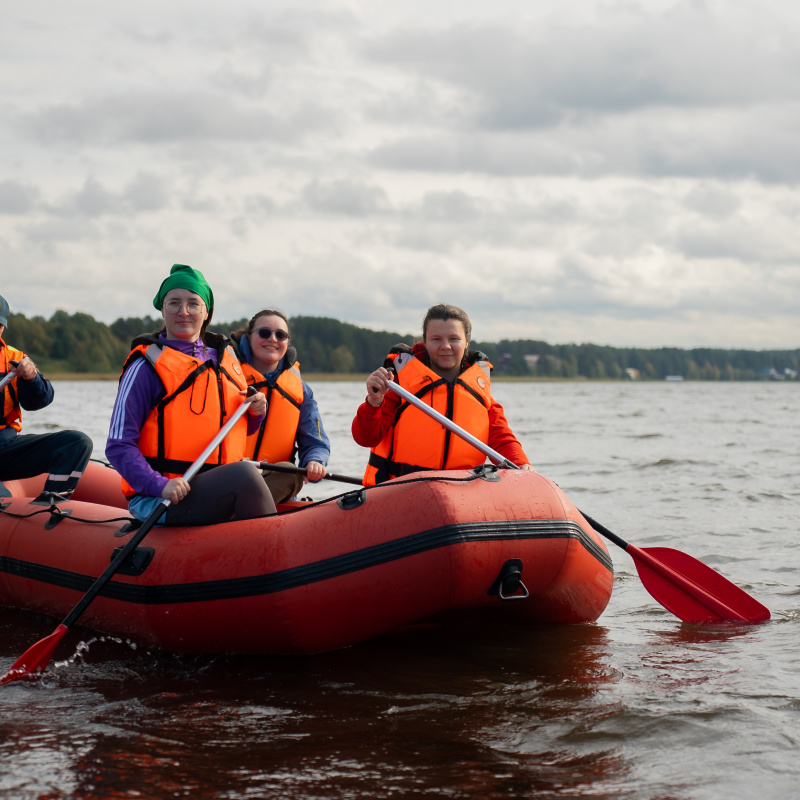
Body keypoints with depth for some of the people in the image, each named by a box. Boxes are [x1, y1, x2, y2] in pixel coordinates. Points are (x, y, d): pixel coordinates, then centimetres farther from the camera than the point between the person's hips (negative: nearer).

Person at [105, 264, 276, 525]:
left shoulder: (225, 358, 16)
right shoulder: (148, 366, -3)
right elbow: (119, 446, -9)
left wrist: (255, 413, 6)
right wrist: (160, 485, -23)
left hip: (218, 494, 6)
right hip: (157, 502, -6)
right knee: (244, 473, -30)